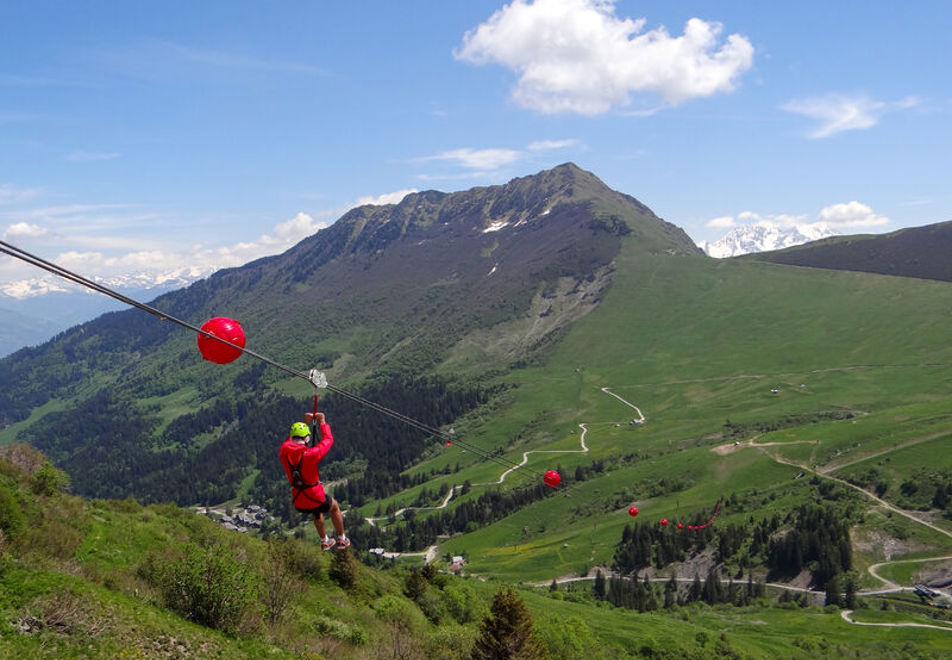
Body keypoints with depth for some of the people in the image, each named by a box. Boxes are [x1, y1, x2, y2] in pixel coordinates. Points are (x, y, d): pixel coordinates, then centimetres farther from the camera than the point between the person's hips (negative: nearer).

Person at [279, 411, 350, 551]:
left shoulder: (284, 452, -13)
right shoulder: (310, 455, -27)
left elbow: (290, 439, 11)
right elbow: (328, 440, -9)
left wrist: (305, 422, 13)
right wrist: (322, 422, 4)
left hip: (298, 504, 5)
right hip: (316, 500, -4)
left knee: (316, 512, 38)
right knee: (335, 507, 29)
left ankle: (324, 541, 51)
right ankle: (341, 539, 41)